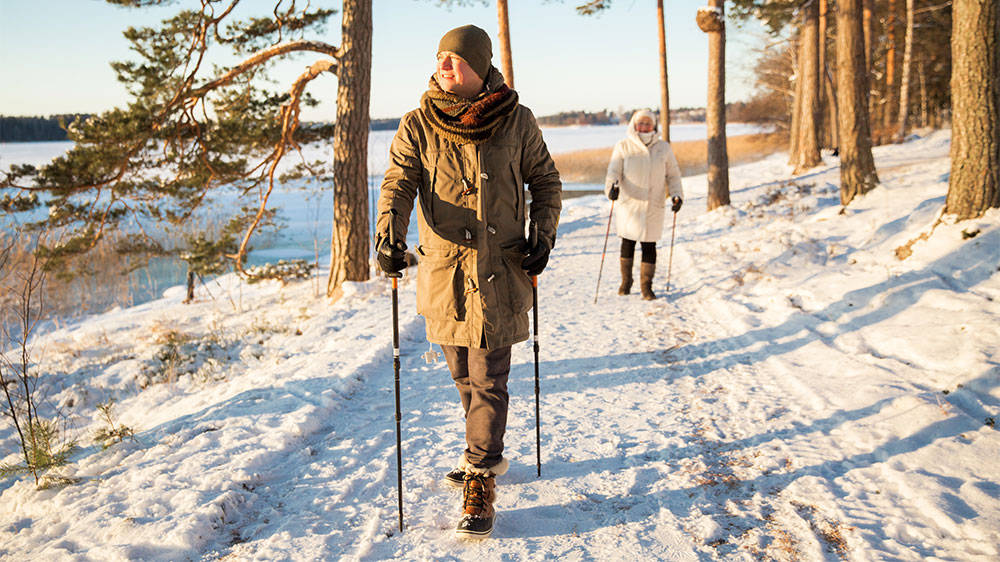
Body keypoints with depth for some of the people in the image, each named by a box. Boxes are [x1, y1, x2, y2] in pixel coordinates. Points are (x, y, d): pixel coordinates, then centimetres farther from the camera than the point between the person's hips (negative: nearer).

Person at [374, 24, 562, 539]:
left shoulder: (516, 120, -3)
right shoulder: (418, 125, -1)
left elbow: (545, 180, 8)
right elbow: (399, 183, -9)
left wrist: (543, 236, -5)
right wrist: (388, 236, -27)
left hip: (499, 270, -2)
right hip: (443, 269, 3)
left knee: (488, 380, -3)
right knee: (463, 375, 16)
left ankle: (480, 487, 6)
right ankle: (486, 455, 38)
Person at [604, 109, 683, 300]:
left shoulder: (663, 147, 8)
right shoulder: (623, 146, 3)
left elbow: (673, 174, 12)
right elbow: (613, 171, -3)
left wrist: (677, 194, -2)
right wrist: (612, 187, -23)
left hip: (654, 206, 1)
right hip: (629, 204, -1)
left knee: (649, 245, 1)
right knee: (628, 243, 5)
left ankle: (646, 286, 10)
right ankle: (626, 281, 24)